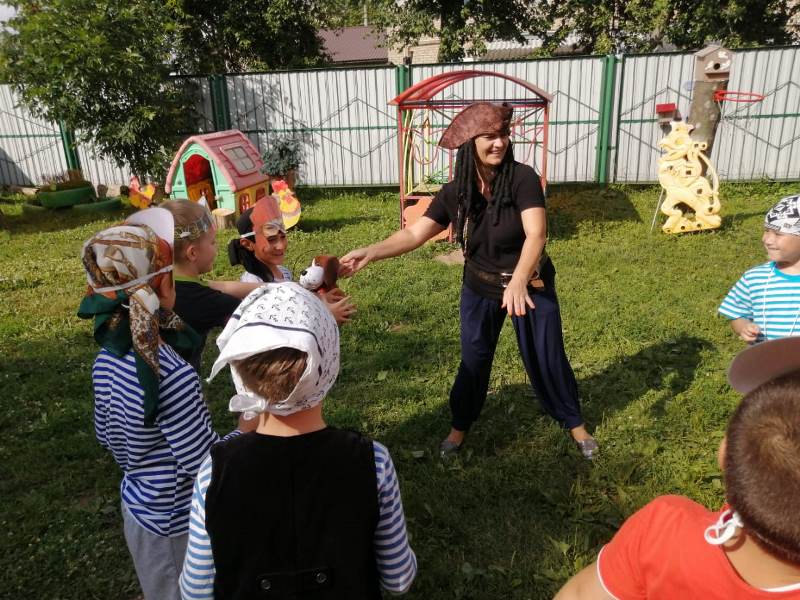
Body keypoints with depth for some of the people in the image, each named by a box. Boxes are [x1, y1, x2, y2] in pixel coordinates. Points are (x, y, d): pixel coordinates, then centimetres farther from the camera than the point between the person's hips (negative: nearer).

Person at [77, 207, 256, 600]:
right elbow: (205, 463, -26)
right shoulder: (172, 376, -35)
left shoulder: (108, 356, -8)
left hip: (136, 506, 7)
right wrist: (247, 428, -12)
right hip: (177, 524, -7)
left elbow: (106, 435, 6)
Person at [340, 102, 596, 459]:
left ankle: (574, 423, 36)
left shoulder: (522, 178, -22)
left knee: (546, 358, 11)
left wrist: (518, 281, -49)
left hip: (531, 287, -2)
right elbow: (415, 233, -13)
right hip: (479, 291, 3)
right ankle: (459, 426, 36)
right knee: (473, 360, 14)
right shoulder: (455, 192, -11)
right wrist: (370, 253, -28)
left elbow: (536, 234, -33)